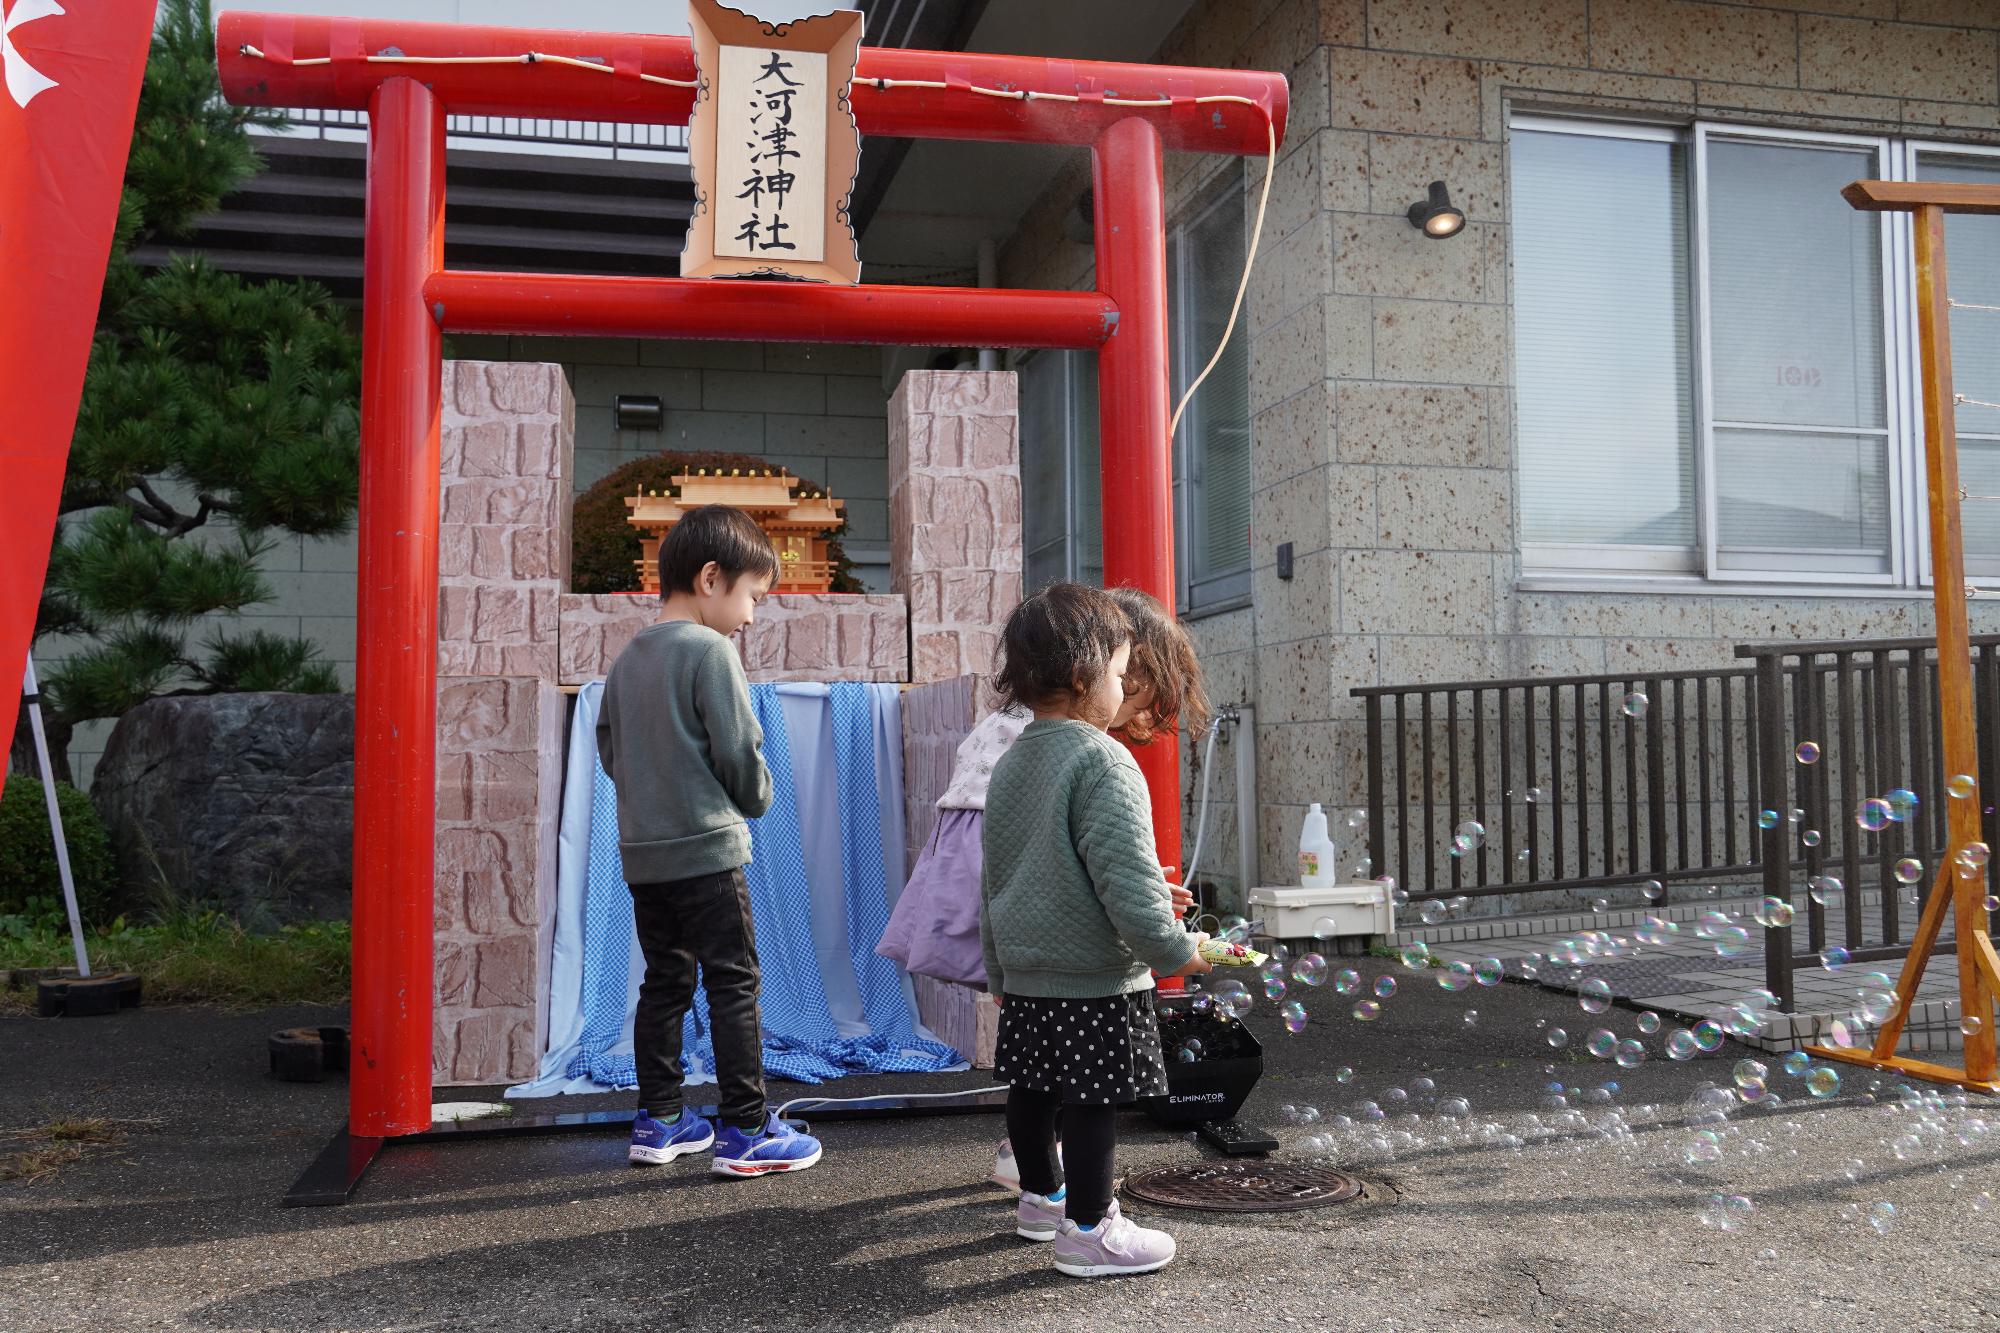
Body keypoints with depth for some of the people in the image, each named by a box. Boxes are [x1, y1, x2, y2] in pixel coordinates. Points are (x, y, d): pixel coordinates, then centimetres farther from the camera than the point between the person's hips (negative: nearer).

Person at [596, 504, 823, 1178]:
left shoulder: (628, 658, 11)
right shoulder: (710, 650, -13)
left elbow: (608, 746, 15)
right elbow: (739, 751, -14)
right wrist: (756, 801, 4)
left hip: (642, 851, 8)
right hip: (707, 848, -8)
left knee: (664, 981, 15)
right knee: (734, 982, -1)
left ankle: (657, 1121, 21)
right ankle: (744, 1132, 2)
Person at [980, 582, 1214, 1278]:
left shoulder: (1009, 765, 11)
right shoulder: (1101, 761, -17)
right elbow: (1128, 880, -23)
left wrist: (998, 969, 25)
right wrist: (1176, 951, -11)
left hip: (1025, 973, 9)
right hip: (1095, 977, -9)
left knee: (1033, 1087, 20)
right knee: (1093, 1099, 1)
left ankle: (1041, 1195, 37)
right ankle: (1087, 1229, 10)